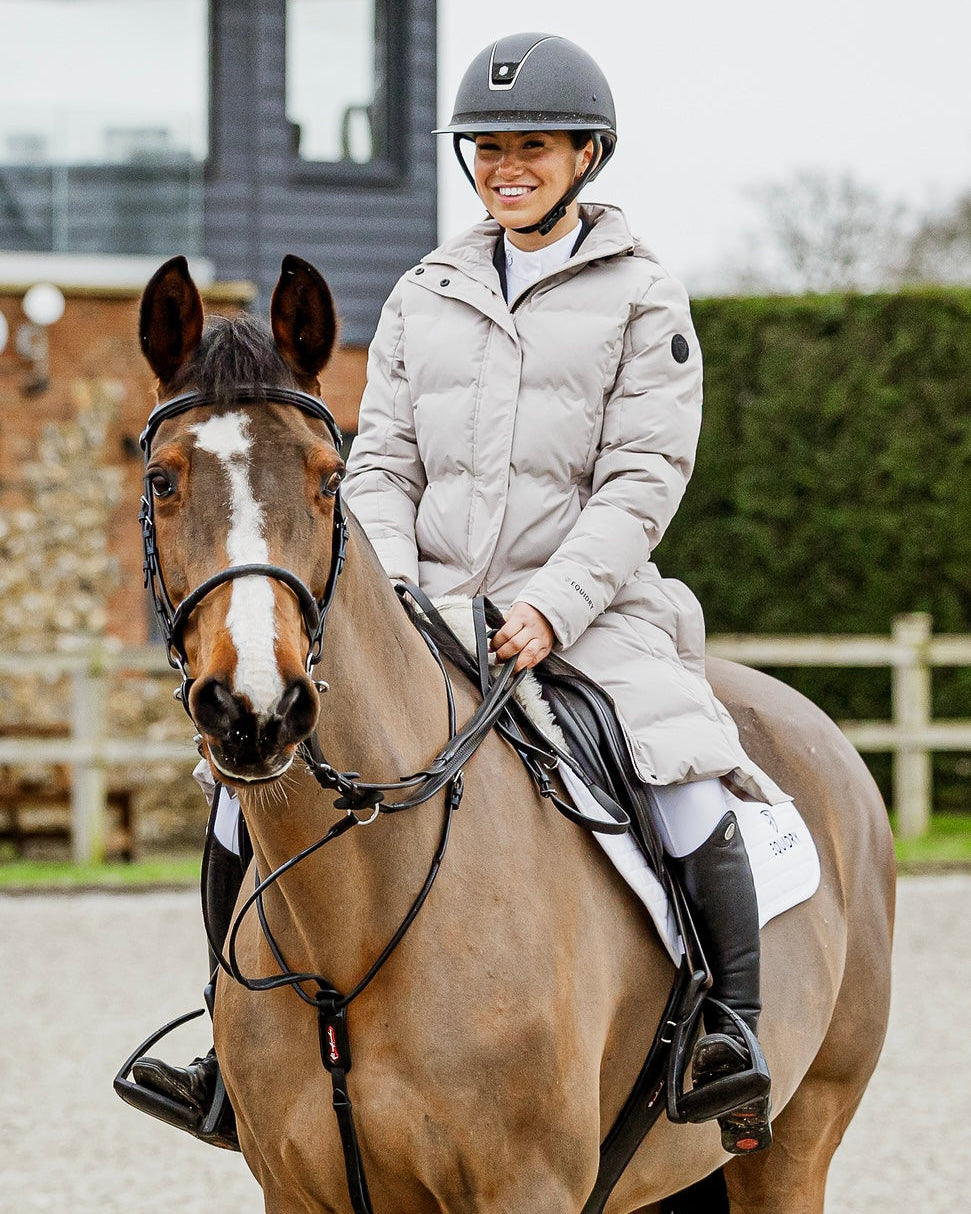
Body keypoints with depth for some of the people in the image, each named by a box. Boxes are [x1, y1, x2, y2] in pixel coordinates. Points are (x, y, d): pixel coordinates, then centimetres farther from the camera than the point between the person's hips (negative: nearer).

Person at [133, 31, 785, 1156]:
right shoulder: (425, 295, 14)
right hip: (426, 606, 4)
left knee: (685, 786, -30)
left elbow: (642, 480, -7)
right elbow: (380, 463, 11)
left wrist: (549, 608, -20)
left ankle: (735, 1023, -14)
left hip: (585, 610, -4)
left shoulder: (643, 299, 2)